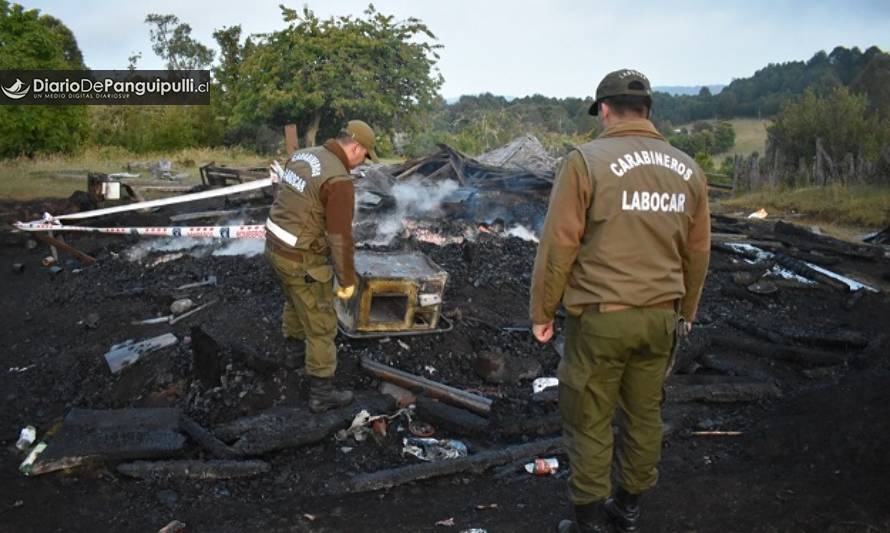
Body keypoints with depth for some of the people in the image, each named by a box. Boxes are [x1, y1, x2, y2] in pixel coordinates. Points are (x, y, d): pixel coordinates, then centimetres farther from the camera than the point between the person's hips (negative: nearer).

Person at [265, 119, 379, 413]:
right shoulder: (339, 181, -26)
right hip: (302, 261, -8)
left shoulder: (302, 156, 2)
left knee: (296, 296, 37)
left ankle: (294, 333, 66)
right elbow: (340, 238, -23)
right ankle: (322, 393, 18)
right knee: (321, 324, 7)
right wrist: (347, 280, -11)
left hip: (275, 246, 8)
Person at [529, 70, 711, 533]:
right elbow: (697, 252, 12)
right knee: (644, 414, 18)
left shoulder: (586, 160, -12)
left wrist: (542, 311, -1)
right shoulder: (688, 169, 5)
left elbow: (558, 245, -12)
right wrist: (685, 312, 25)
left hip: (600, 317, -5)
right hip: (661, 317, 6)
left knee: (589, 421, 8)